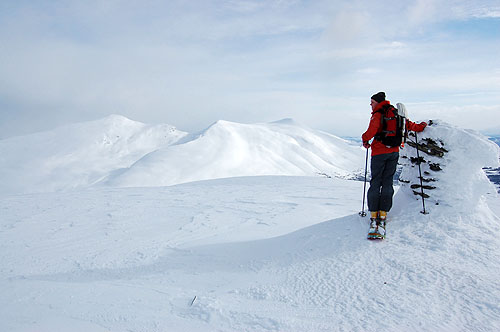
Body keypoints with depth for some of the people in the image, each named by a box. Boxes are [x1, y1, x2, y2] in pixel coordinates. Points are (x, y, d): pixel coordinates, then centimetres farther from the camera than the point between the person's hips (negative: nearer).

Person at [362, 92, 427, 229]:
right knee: (387, 183, 8)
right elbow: (408, 124, 18)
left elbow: (373, 129, -24)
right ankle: (383, 213, 8)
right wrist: (420, 126, 36)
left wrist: (365, 140, -7)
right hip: (394, 152, 6)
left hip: (379, 153, -6)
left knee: (375, 182, 2)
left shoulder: (378, 115, -10)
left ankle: (373, 213, 2)